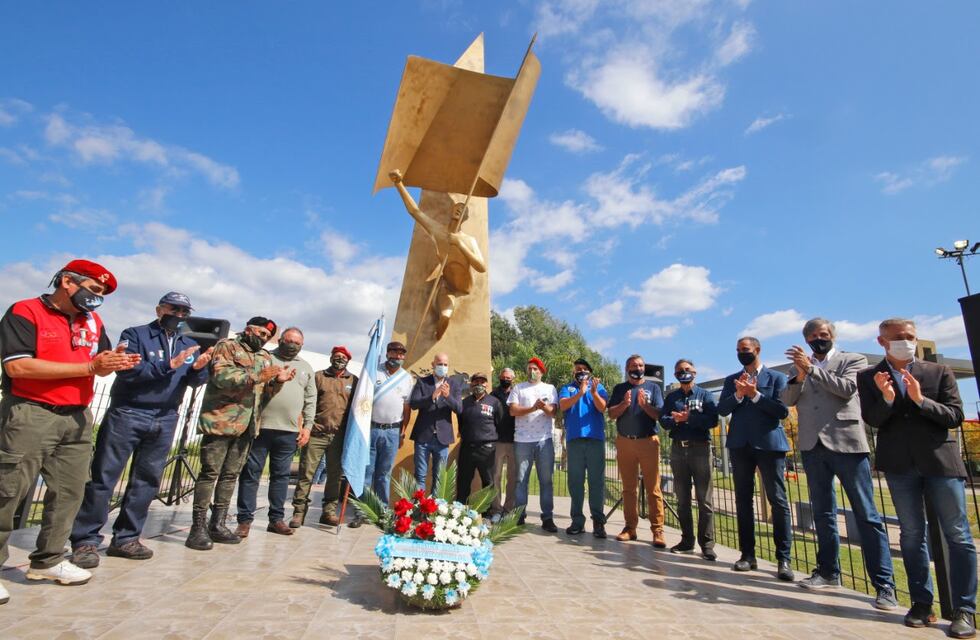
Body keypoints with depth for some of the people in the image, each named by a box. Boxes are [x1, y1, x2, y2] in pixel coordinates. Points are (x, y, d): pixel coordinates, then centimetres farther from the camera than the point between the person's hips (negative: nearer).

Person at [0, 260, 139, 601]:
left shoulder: (93, 321, 13)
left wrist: (115, 361, -11)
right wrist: (89, 367, -20)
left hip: (78, 417, 6)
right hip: (30, 414, -6)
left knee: (69, 492, 11)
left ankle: (48, 560, 24)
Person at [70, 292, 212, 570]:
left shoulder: (188, 344, 11)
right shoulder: (135, 335, -2)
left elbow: (196, 382, 3)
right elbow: (126, 370, -17)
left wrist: (199, 368, -19)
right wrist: (168, 365, -23)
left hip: (164, 421, 5)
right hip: (127, 414, -5)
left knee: (147, 481, 9)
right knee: (103, 477, -1)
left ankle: (125, 539, 19)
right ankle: (86, 540, 8)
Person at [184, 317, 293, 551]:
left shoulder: (265, 357, 17)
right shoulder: (227, 346, -1)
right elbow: (221, 377, -17)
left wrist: (278, 381, -5)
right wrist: (257, 376, -24)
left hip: (246, 425, 6)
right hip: (221, 421, -6)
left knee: (231, 474, 10)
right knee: (210, 472, -2)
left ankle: (217, 524, 19)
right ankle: (198, 527, 5)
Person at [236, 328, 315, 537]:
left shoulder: (306, 367, 16)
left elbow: (310, 400, 15)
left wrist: (307, 426, 7)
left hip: (289, 432, 3)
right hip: (260, 427, -3)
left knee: (281, 475, 9)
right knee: (250, 473, 2)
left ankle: (276, 519, 19)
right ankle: (244, 520, 12)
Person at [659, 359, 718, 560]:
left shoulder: (704, 394, 5)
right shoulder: (671, 397, 13)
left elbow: (713, 420, -9)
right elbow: (663, 420, 2)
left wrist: (688, 418, -15)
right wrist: (675, 420, -17)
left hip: (700, 448, -3)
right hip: (678, 449, 3)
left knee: (704, 499, -4)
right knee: (682, 498, 8)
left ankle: (707, 544, 1)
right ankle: (687, 540, 17)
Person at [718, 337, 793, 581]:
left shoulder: (776, 377, 4)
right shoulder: (732, 379, 13)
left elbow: (783, 410, -8)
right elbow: (722, 409, 2)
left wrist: (755, 395, -14)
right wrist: (738, 395, -12)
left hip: (769, 444, -3)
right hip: (740, 445, 4)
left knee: (778, 500, -3)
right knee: (743, 499, 7)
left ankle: (784, 559, 4)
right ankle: (747, 554, 15)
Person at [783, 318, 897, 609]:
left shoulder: (853, 360, 6)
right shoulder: (799, 366, 15)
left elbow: (847, 388, -12)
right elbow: (788, 400, 4)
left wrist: (811, 369, -12)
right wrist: (800, 375, -11)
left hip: (846, 443, -4)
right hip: (813, 445, 4)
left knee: (866, 514, -2)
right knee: (822, 513, 12)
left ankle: (884, 583, 5)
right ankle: (828, 571, 23)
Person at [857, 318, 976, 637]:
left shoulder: (939, 372, 5)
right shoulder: (868, 377, 3)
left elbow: (956, 416, -1)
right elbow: (872, 420, -4)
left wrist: (921, 400, -16)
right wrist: (887, 398, -21)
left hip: (940, 460, 0)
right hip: (899, 464, 0)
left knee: (958, 535, 3)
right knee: (911, 535, 8)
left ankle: (964, 610, 12)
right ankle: (922, 604, 17)